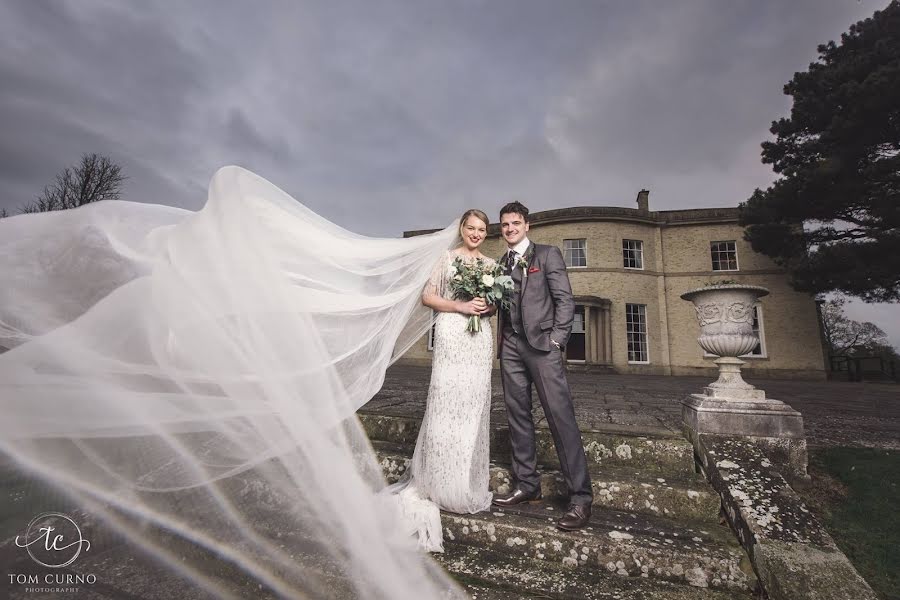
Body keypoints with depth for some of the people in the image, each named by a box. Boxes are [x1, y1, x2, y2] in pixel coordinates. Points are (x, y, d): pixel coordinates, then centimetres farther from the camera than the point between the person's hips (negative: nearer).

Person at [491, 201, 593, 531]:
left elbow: (564, 299, -1)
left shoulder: (547, 254, 6)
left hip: (541, 343, -5)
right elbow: (500, 304, 16)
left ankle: (581, 497, 0)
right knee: (518, 416, 7)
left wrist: (557, 340, -9)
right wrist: (500, 340, 5)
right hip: (510, 346, 5)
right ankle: (527, 485, 18)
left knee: (561, 417, -8)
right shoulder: (500, 263, 18)